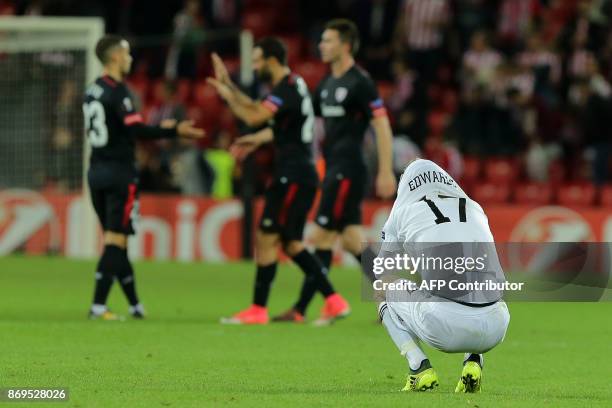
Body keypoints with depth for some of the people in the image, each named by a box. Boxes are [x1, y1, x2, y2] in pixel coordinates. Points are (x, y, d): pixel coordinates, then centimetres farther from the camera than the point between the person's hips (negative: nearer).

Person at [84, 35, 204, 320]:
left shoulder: (93, 91, 12)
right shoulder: (118, 92, -14)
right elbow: (136, 131, -23)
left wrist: (159, 128, 22)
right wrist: (174, 131, -17)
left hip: (97, 171, 8)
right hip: (119, 173, -8)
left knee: (116, 241, 12)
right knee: (115, 241, -6)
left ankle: (134, 304, 19)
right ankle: (98, 305, -12)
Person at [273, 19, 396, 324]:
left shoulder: (360, 83, -12)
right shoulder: (327, 84, 15)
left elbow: (382, 125, -15)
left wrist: (385, 172, -20)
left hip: (347, 171, -9)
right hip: (334, 170, 9)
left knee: (322, 236, -7)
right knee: (351, 237, 9)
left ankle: (301, 309, -3)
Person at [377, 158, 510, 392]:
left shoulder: (403, 213, 16)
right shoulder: (475, 209, 25)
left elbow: (380, 277, 29)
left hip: (443, 327, -3)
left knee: (387, 297, 28)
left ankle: (420, 369, 9)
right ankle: (474, 361, 14)